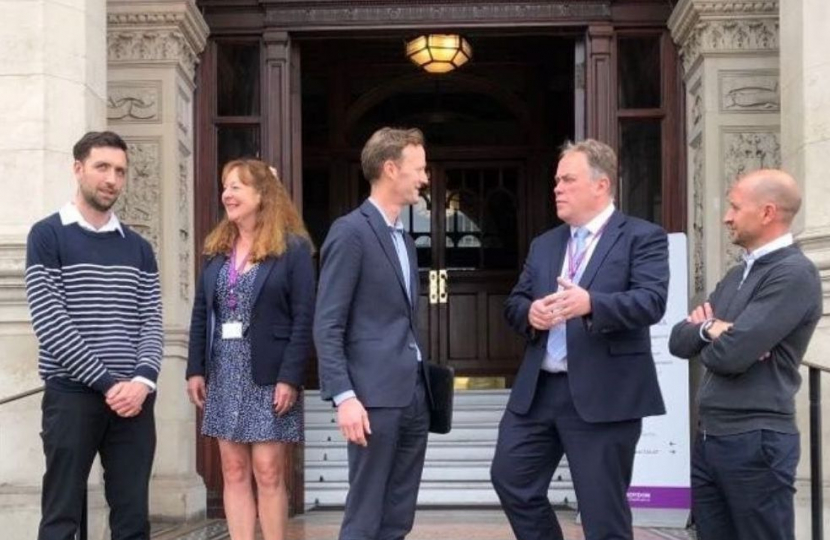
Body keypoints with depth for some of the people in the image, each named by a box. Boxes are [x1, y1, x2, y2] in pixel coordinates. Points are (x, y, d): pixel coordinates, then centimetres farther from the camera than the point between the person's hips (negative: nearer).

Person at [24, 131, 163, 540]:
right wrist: (108, 382, -13)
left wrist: (142, 381, -11)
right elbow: (51, 324, -9)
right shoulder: (48, 236, -1)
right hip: (71, 396, -4)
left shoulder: (138, 248, 13)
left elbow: (151, 322, 7)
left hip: (134, 397, 4)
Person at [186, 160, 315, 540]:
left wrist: (290, 377, -16)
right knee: (233, 471, 7)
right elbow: (201, 313, 11)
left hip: (268, 374, -5)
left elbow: (304, 319, -10)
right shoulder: (216, 249, 11)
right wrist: (195, 369, 4)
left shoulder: (292, 248, -6)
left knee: (268, 471, -3)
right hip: (225, 373, 5)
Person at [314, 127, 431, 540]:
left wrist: (421, 382, 15)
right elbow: (327, 326, -13)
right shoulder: (350, 231, -9)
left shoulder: (404, 238, 18)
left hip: (413, 394, 8)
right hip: (375, 395, -8)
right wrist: (344, 396, -20)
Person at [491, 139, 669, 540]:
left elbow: (652, 301, -17)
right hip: (537, 389, 7)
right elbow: (513, 303, 16)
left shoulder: (642, 237, -3)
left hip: (604, 394, -6)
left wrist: (591, 303, -33)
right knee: (510, 478, 7)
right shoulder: (544, 244, 17)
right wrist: (529, 312, -9)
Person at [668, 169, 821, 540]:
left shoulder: (794, 274, -13)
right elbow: (679, 341, 11)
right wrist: (713, 329, -9)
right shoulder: (735, 277, 15)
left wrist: (706, 328, 1)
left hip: (756, 441, -8)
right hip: (708, 437, 8)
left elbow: (730, 355, -21)